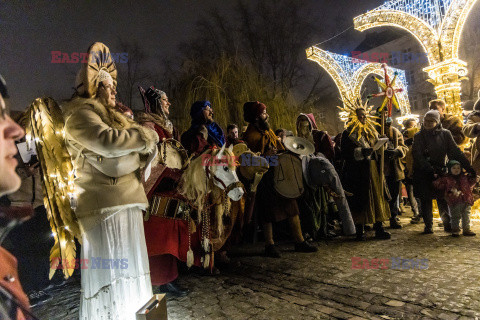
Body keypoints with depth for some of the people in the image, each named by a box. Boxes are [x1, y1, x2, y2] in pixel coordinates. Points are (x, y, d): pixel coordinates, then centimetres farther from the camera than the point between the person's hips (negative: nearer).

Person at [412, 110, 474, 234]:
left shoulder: (445, 134, 3)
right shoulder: (419, 136, -2)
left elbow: (455, 152, 1)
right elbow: (418, 156, -9)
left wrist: (469, 168, -6)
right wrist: (431, 170, -19)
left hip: (440, 172, 1)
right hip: (423, 173, -1)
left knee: (443, 199, 1)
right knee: (425, 200, 3)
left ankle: (447, 224, 11)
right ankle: (428, 225, 13)